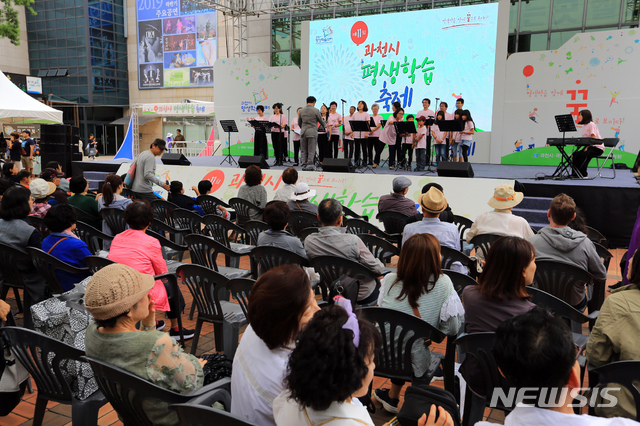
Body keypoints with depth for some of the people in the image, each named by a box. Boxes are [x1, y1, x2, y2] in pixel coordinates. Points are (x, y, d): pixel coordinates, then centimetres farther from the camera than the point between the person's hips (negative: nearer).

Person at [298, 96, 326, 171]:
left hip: (303, 132, 4)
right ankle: (310, 165, -4)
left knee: (303, 150, 9)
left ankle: (304, 165, 8)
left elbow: (299, 123, 15)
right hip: (312, 132, -4)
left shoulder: (301, 110, 7)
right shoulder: (315, 110, -7)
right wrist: (324, 125, 25)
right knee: (311, 151, 0)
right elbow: (321, 121, 3)